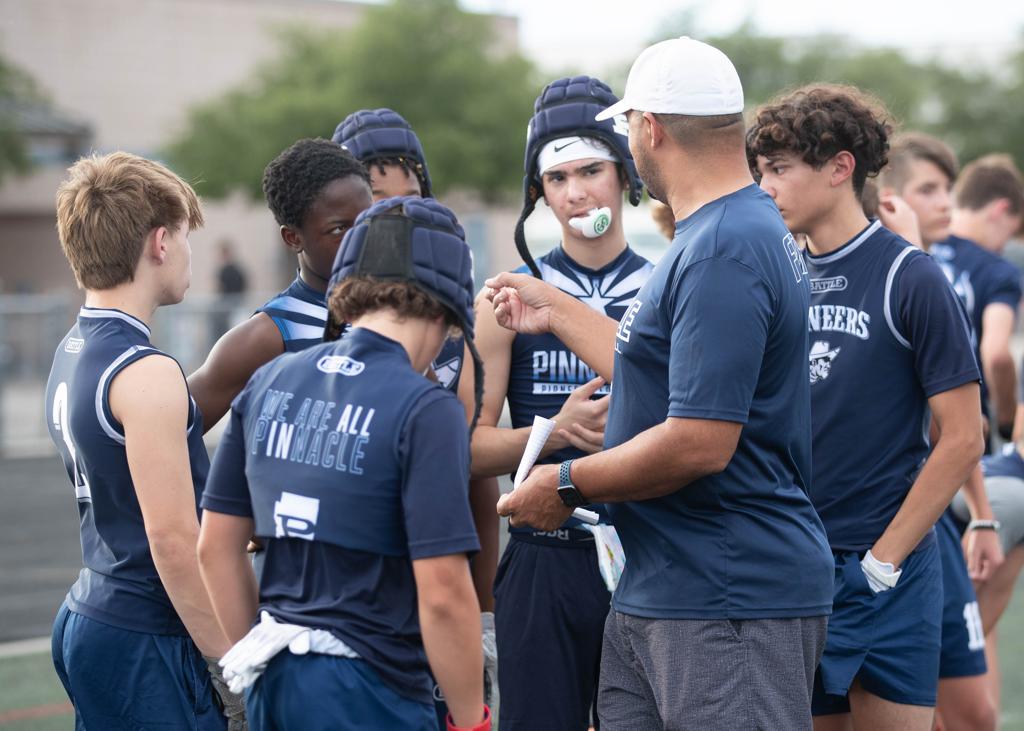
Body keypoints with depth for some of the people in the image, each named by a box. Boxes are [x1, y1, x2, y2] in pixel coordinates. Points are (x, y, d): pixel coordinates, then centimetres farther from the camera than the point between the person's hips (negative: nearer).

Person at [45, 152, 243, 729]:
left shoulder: (70, 357, 12)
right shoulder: (147, 375, -17)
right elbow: (173, 540, -19)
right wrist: (232, 665, -14)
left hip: (88, 618, 9)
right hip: (146, 642, -9)